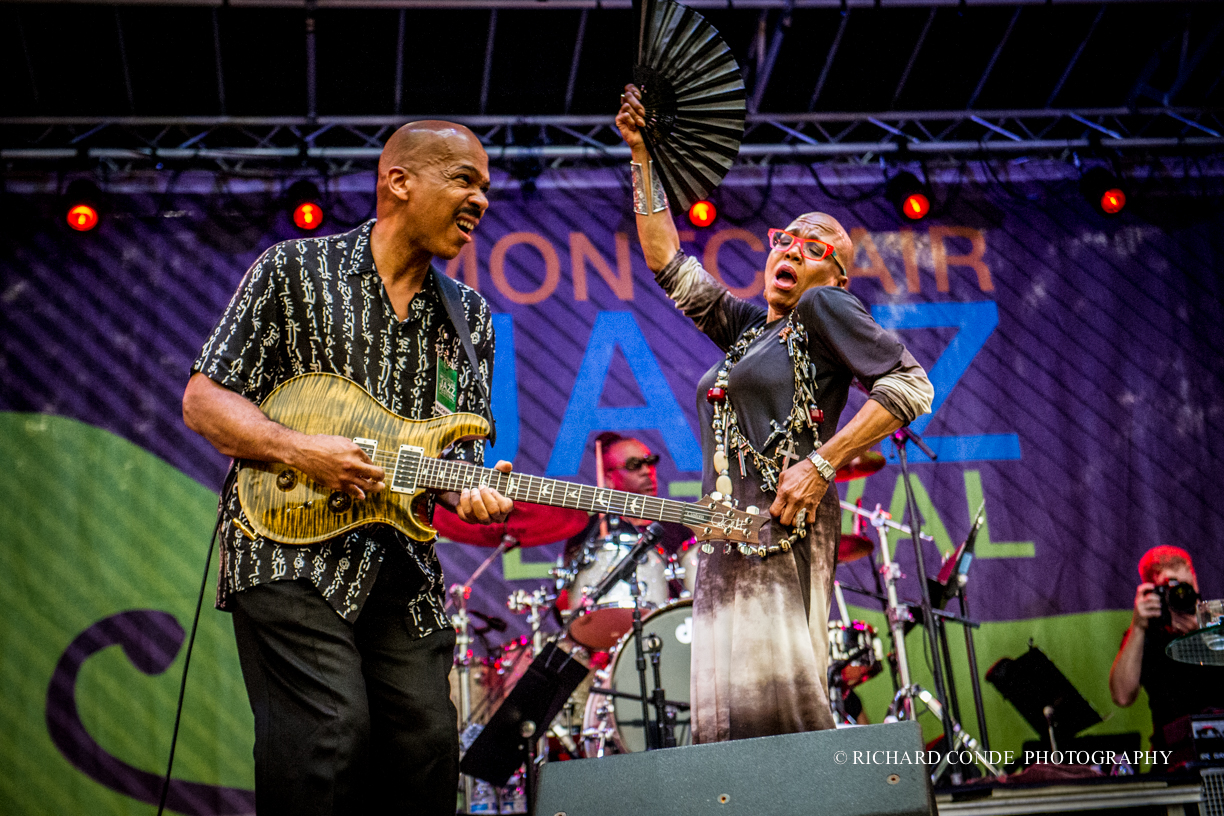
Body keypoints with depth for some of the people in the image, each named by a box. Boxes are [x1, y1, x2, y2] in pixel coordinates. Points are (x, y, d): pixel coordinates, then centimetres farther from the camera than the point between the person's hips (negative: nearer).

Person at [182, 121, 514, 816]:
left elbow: (459, 454, 13)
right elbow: (203, 401, -1)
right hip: (288, 547, -5)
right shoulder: (294, 270, 1)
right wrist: (300, 450, -17)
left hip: (401, 565, 5)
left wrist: (469, 493, -11)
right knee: (331, 729, -19)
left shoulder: (470, 319, 13)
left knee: (426, 742, 1)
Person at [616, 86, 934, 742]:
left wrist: (821, 463, -14)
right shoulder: (746, 326, 22)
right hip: (728, 540, 8)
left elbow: (911, 385, -9)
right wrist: (643, 158, 23)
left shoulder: (825, 309, 1)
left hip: (781, 531, -8)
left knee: (777, 705, -17)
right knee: (726, 717, 2)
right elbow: (668, 264, 26)